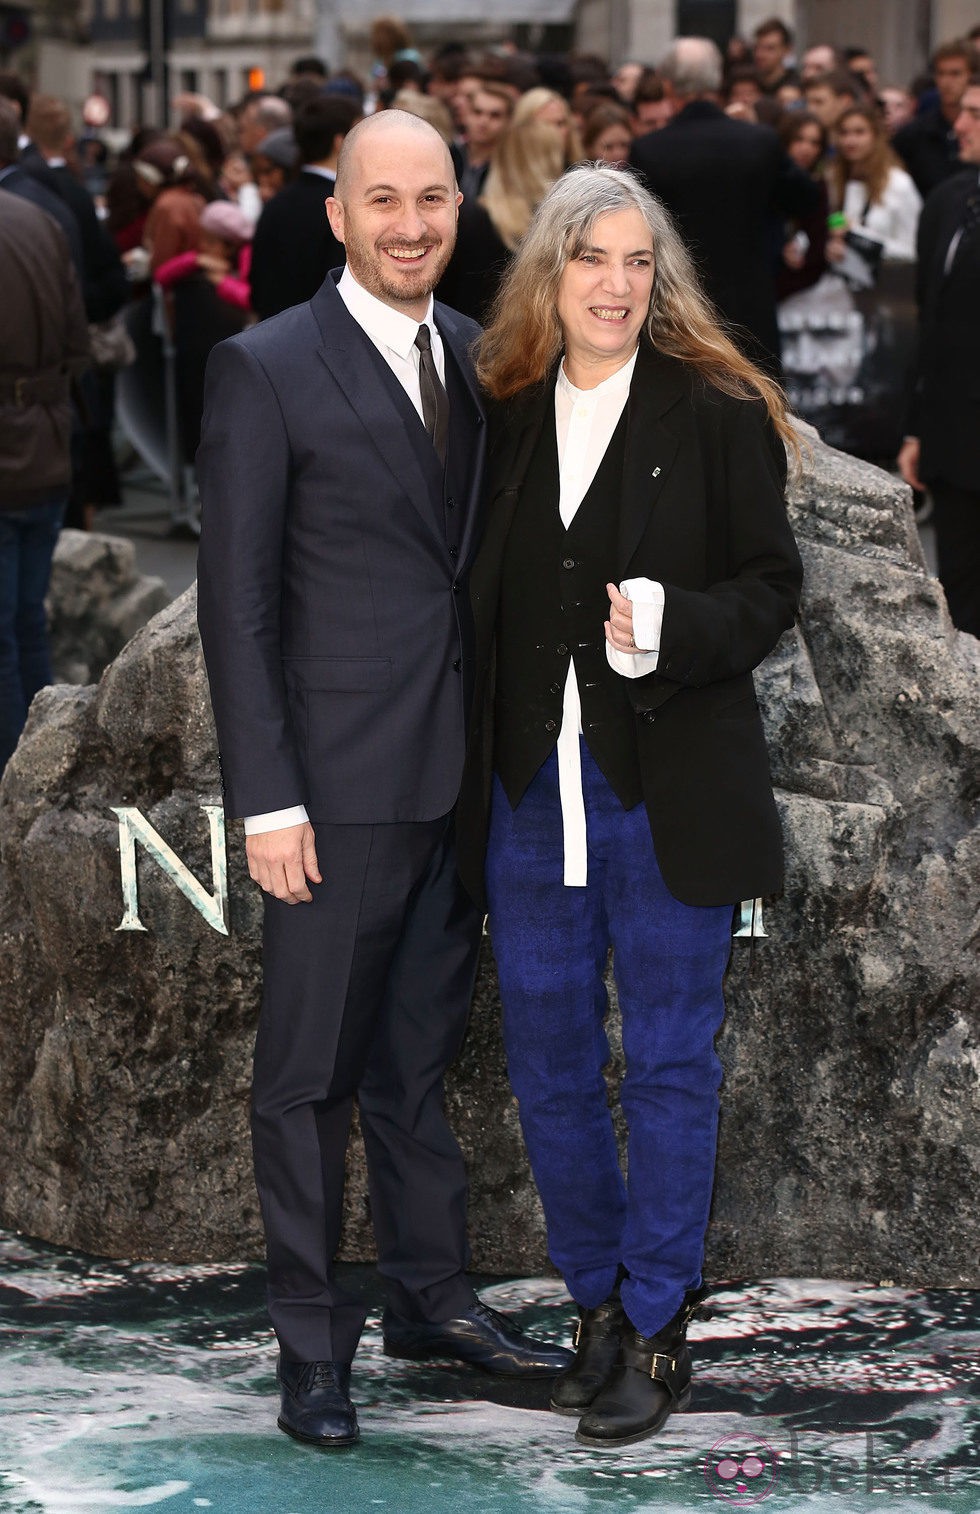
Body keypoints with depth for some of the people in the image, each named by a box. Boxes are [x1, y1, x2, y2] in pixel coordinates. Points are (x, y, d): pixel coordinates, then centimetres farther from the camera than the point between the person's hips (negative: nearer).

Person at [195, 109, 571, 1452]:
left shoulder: (478, 358, 10)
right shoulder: (267, 370, -8)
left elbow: (486, 557, 14)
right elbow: (237, 600, -9)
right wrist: (266, 798, -14)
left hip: (463, 774, 5)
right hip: (340, 783, -5)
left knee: (423, 1053, 16)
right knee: (310, 1072, 3)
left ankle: (434, 1297, 28)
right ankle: (313, 1347, 12)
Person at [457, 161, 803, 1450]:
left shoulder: (715, 413, -4)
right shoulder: (505, 414, 6)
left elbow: (772, 587, -3)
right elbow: (485, 604, 11)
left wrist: (673, 628, -22)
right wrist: (475, 763, 3)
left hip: (670, 794, -4)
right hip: (532, 790, 4)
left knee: (670, 1063, 4)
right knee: (548, 1064, 10)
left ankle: (660, 1329, 14)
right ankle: (598, 1301, 26)